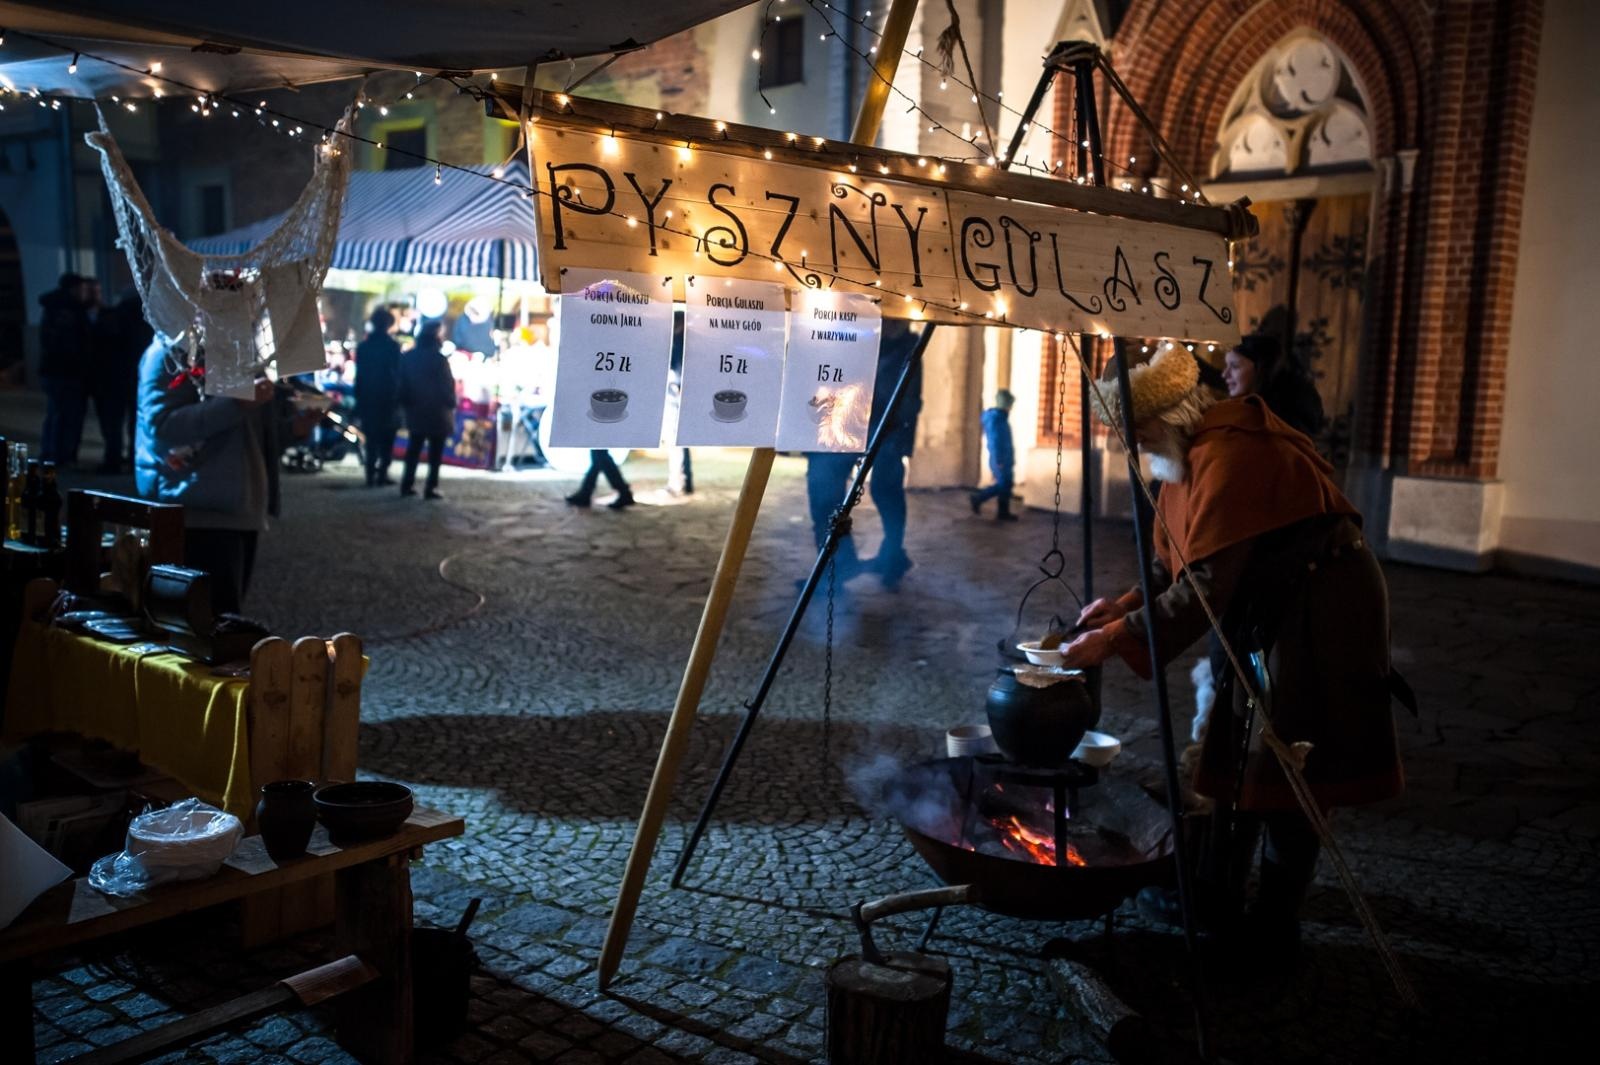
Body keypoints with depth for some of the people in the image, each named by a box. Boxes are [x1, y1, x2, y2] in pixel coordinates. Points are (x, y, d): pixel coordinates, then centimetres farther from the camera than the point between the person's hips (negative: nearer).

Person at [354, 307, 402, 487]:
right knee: (387, 440, 4)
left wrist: (359, 399, 13)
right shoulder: (393, 346, -9)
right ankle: (382, 474, -2)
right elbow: (398, 373, -9)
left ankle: (371, 475, 6)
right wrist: (398, 398, -2)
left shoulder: (363, 346, 5)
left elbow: (359, 375, 8)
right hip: (388, 398, -4)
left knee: (371, 439, 9)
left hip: (368, 399, 4)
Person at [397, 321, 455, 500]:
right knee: (435, 451, 1)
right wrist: (451, 404, 2)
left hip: (415, 411, 6)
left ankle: (407, 484, 13)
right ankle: (431, 487, -1)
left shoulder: (408, 357, 4)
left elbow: (402, 384, 6)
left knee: (414, 448, 15)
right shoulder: (439, 359, -15)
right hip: (437, 412, -6)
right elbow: (447, 385, -13)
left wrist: (406, 403, 15)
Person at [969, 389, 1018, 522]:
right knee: (1002, 485, -7)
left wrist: (1010, 458, 20)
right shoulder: (995, 419, -17)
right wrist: (998, 460, -24)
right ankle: (978, 498, 3)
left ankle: (1003, 512, 15)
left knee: (1006, 485, 10)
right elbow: (994, 441, -22)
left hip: (1005, 458, 10)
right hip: (1000, 458, -10)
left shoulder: (1001, 418, 13)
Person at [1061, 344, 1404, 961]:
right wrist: (1126, 605, -5)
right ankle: (1216, 900, 24)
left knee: (1286, 769, -7)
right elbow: (1176, 566, 12)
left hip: (1322, 610, -10)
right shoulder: (1183, 460, 7)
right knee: (1235, 751, 13)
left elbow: (1209, 585, -29)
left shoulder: (1233, 455, -25)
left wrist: (1119, 639, -28)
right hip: (1268, 614, 10)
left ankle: (1273, 930, 4)